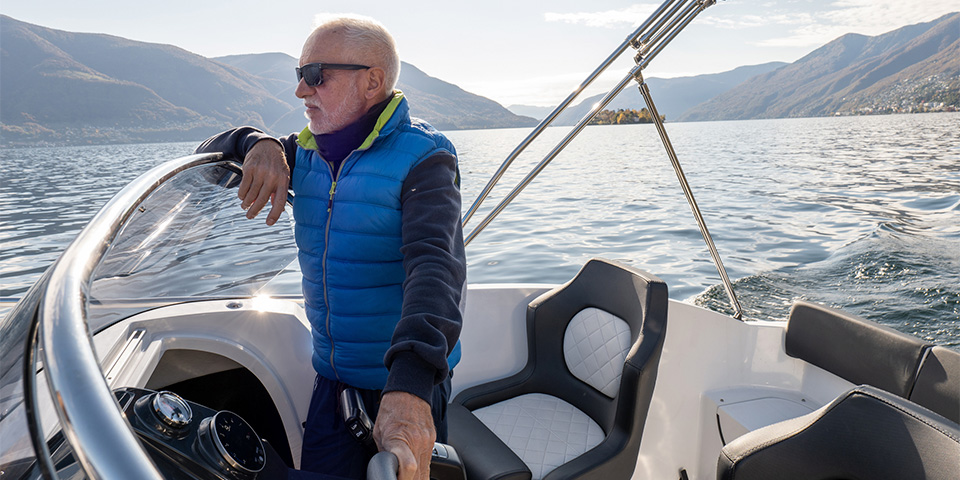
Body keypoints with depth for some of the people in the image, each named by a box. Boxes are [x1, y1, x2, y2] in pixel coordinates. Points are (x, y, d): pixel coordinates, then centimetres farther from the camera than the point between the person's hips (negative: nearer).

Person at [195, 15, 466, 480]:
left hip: (410, 382, -5)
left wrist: (410, 384, -51)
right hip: (332, 377, 5)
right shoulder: (305, 154, 4)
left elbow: (434, 266, -35)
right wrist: (258, 144, -13)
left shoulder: (423, 159, -19)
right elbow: (211, 150, 12)